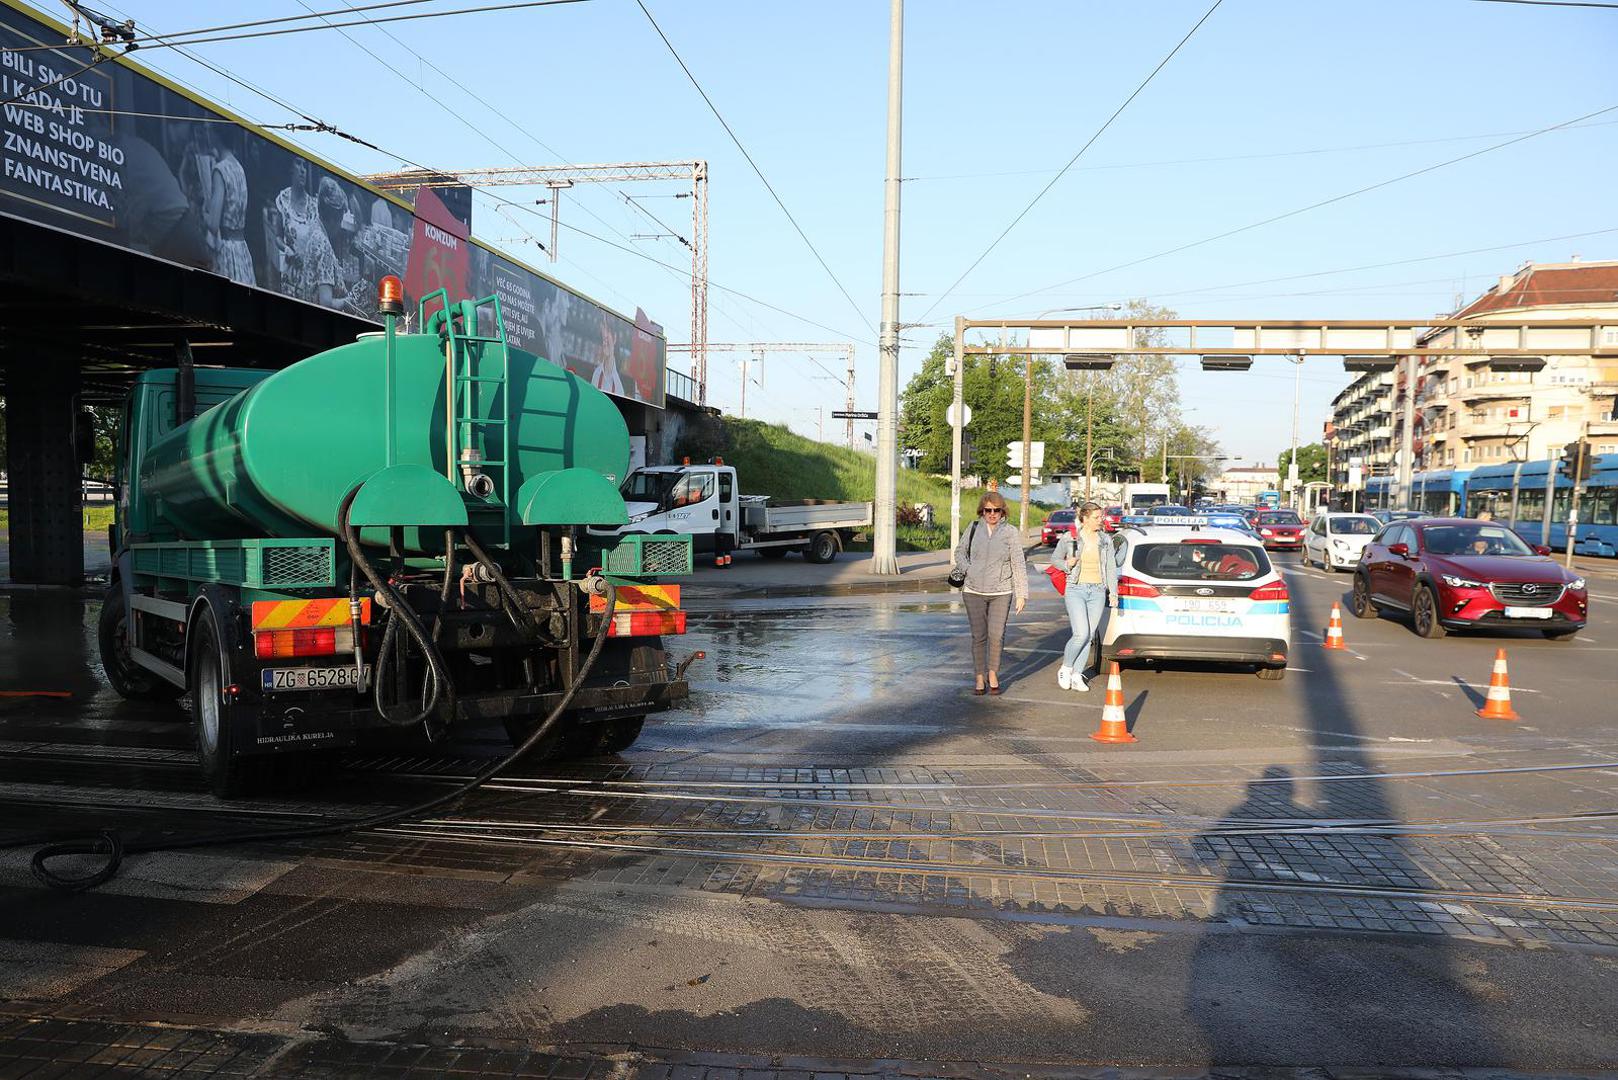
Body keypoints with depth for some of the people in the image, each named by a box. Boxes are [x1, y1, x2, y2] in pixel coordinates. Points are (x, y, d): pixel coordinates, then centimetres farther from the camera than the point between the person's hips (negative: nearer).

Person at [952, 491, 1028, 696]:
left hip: (1001, 593, -1)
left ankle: (993, 673, 13)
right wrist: (967, 570, -1)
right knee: (978, 636, 4)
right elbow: (960, 552, 17)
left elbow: (1019, 564, -1)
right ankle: (980, 677, 15)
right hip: (974, 592, 2)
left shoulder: (1010, 532, -2)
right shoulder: (973, 528, 3)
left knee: (997, 635, -8)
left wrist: (1021, 593, -5)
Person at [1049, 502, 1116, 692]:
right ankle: (1065, 669, 7)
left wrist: (1113, 592, -1)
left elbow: (1111, 567, 8)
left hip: (1098, 592, 4)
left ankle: (1076, 675, 15)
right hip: (1076, 590, -4)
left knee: (1089, 636, 4)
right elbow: (1054, 559, 10)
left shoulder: (1106, 540, 7)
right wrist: (1067, 564, -10)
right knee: (1081, 633, -15)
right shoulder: (1069, 538, -2)